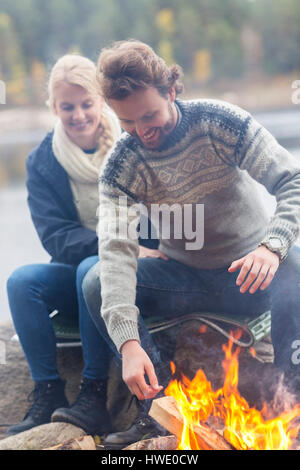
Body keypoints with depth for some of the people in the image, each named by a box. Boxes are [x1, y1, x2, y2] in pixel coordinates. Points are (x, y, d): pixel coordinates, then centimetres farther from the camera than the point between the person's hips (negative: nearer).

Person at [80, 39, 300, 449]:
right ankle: (160, 400, -15)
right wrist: (128, 341, -36)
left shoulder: (219, 122, -15)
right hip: (185, 280, 3)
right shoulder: (121, 166, -10)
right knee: (97, 284, -19)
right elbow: (116, 250, -22)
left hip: (250, 274, -2)